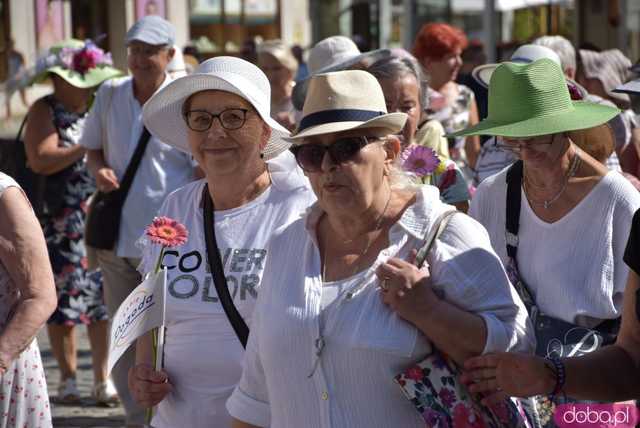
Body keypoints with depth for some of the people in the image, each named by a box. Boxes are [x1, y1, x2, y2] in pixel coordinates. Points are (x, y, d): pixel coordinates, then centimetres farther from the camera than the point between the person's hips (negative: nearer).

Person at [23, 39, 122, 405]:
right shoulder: (44, 111, -3)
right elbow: (40, 160, -17)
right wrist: (87, 148, -18)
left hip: (99, 219, 4)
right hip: (60, 222, -4)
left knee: (102, 298, 0)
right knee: (64, 299, 2)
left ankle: (103, 378, 5)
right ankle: (68, 378, 12)